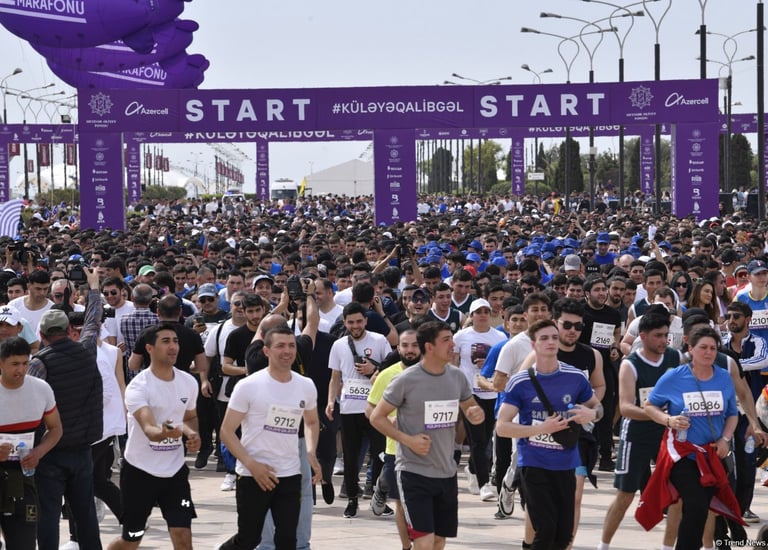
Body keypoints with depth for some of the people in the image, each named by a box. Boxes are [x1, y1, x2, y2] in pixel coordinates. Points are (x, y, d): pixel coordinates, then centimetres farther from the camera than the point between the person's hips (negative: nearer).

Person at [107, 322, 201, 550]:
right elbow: (148, 429, -33)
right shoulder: (138, 386, -17)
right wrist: (164, 433, -55)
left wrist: (192, 434, -1)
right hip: (140, 470, -4)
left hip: (176, 470, 4)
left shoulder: (189, 382, 1)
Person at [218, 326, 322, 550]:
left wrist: (311, 452, 3)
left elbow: (311, 422, 22)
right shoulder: (249, 386, -11)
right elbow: (227, 431, -9)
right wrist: (252, 464, -19)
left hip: (291, 475, 4)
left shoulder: (306, 386, 3)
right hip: (253, 475, -3)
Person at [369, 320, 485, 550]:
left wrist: (477, 413, -7)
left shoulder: (457, 377, 3)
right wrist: (408, 439, -18)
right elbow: (377, 417, -6)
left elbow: (471, 408, 17)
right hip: (414, 471, -6)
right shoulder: (406, 380, -13)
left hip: (447, 472, 6)